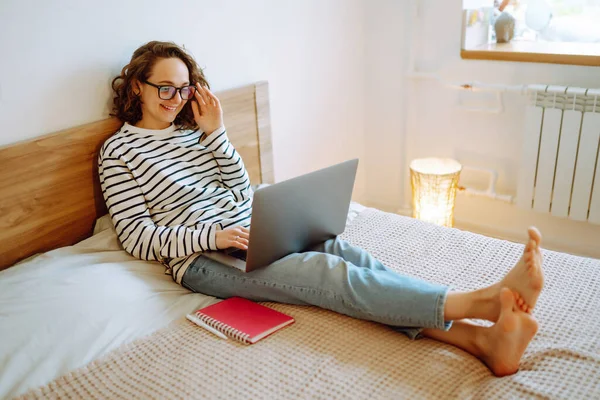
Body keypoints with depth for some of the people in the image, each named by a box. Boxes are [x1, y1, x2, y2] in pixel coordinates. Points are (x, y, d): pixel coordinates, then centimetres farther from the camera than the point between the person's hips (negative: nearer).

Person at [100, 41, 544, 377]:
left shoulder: (193, 129, 17)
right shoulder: (119, 150, 2)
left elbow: (243, 190, 12)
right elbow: (138, 237, -5)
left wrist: (216, 133, 2)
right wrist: (213, 236, -19)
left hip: (254, 228, 6)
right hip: (202, 257, -6)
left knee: (347, 254, -21)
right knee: (326, 271, -28)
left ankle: (483, 337, -35)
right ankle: (485, 301, -42)